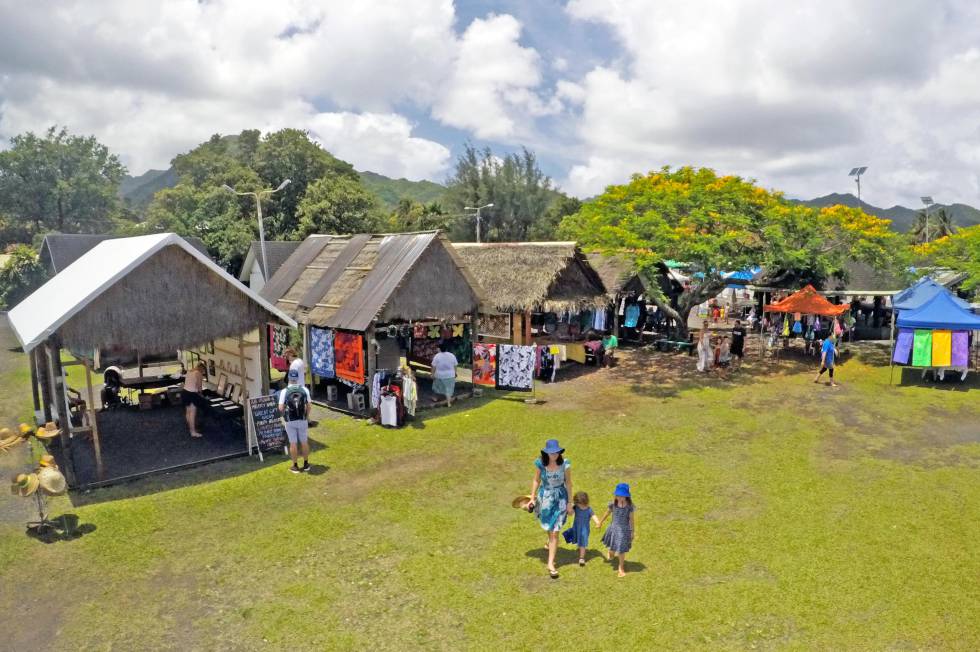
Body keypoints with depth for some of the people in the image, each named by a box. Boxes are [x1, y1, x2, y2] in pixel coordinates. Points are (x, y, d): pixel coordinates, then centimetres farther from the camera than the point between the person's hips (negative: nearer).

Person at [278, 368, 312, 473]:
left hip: (290, 421, -1)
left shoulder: (284, 391, -10)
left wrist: (284, 415, 9)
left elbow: (281, 408, -12)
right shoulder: (304, 390, -5)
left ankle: (295, 466, 14)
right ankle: (306, 464, 22)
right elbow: (309, 405, -4)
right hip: (302, 420, 2)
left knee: (293, 443, 7)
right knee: (304, 442, 13)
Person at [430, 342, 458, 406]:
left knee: (438, 386, 21)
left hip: (439, 375, -1)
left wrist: (432, 374, -2)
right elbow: (455, 366, 2)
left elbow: (434, 366, -11)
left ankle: (436, 398, 39)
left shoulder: (437, 356, -12)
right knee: (449, 389, 5)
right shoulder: (452, 356, -5)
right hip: (450, 375, 1)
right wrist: (455, 373, 14)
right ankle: (449, 403, 1)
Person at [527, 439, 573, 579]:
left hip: (560, 499, -2)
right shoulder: (540, 463, -17)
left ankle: (551, 564, 7)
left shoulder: (565, 464, -19)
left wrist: (569, 503, -4)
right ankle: (551, 541, 61)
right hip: (544, 497, 2)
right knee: (547, 527, 25)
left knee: (554, 533, -3)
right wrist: (532, 498, 0)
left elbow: (568, 483, -8)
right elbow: (536, 480, -2)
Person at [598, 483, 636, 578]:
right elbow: (607, 513, 3)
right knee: (612, 547, 22)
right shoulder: (613, 504, -15)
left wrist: (633, 532, -2)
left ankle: (621, 567, 32)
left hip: (624, 530, -2)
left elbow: (632, 519, -8)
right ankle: (610, 552, 60)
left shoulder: (629, 506, -19)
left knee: (621, 550, 8)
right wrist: (600, 522, 14)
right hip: (614, 528, 2)